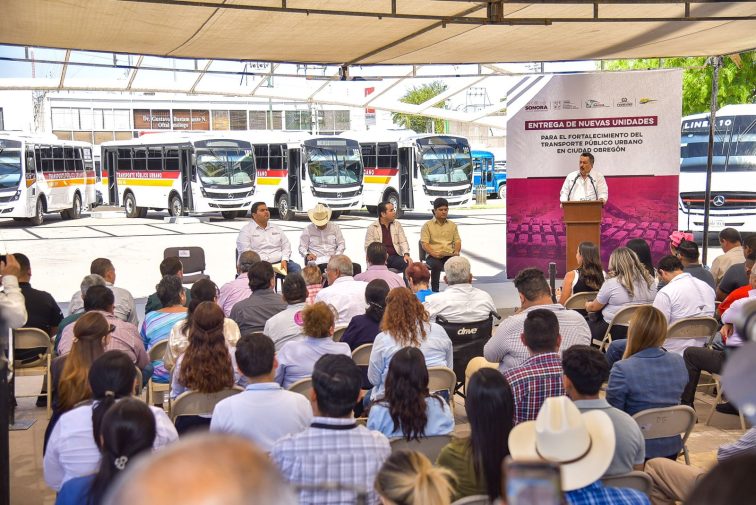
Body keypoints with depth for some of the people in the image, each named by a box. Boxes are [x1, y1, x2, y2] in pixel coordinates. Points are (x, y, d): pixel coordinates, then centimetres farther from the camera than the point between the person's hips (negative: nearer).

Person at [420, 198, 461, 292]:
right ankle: (435, 290, -24)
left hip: (450, 255, 3)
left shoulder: (452, 225, 20)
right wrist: (433, 253, -21)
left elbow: (457, 241, 17)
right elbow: (424, 243, -2)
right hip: (433, 256, -3)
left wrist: (456, 251, -6)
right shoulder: (427, 225, 7)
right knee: (436, 265, -38)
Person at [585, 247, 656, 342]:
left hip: (615, 331, -6)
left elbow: (594, 307, 0)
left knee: (588, 326, 19)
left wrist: (587, 306, 24)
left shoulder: (611, 283, -13)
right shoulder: (650, 280, 2)